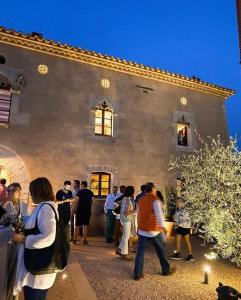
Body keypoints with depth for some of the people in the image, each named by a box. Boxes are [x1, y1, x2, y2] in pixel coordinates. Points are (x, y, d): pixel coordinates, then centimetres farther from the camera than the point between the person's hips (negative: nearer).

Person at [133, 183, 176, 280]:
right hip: (153, 230, -5)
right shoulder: (155, 200, -10)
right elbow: (159, 213, -23)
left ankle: (137, 274, 8)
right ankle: (166, 270, 29)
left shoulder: (140, 200, 9)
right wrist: (163, 226, -26)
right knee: (161, 250, 14)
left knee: (140, 252, 8)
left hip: (142, 230, 5)